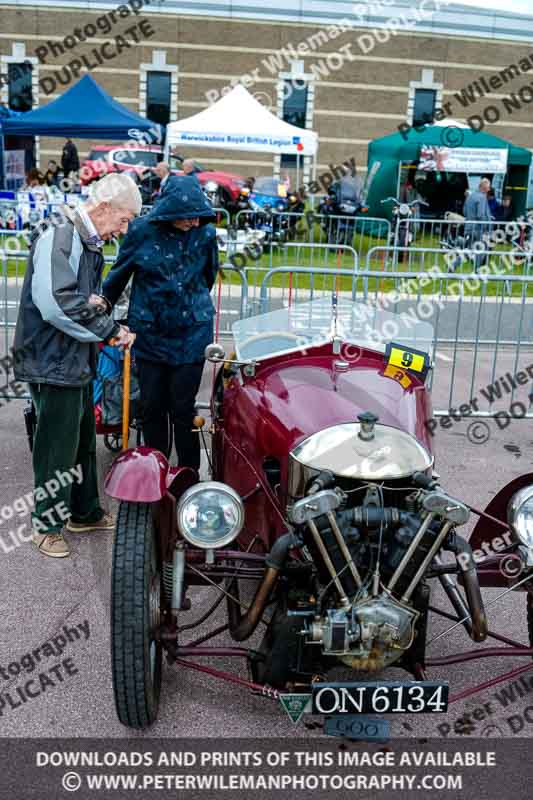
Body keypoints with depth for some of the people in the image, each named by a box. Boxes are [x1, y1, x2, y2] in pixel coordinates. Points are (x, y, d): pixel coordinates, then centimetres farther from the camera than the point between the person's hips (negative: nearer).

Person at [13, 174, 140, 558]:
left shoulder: (90, 244, 13)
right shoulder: (59, 236, -18)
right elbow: (54, 302, -28)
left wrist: (95, 303, -3)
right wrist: (110, 329, -19)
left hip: (78, 360, 10)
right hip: (53, 363, -10)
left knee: (83, 441, 19)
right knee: (57, 447, 2)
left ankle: (85, 512, 35)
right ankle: (48, 525, 18)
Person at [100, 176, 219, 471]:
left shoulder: (205, 233, -5)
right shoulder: (142, 231, -6)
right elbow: (120, 272, 10)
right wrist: (103, 303, 14)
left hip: (191, 333, -1)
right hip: (149, 332, 1)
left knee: (182, 408, 2)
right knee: (152, 407, 8)